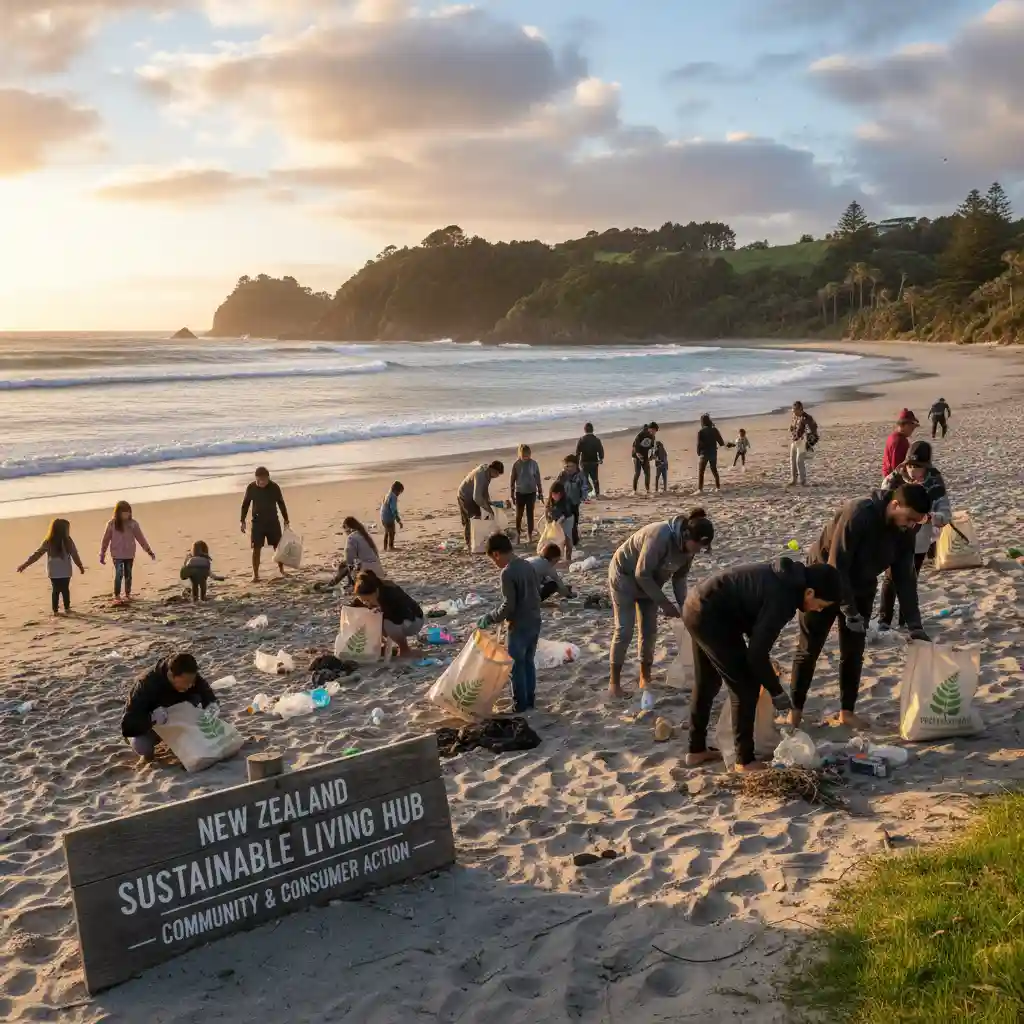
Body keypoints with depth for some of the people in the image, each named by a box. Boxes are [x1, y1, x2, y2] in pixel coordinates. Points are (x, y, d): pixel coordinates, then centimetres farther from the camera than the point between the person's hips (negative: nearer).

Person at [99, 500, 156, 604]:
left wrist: (149, 550, 0)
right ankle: (116, 596, -5)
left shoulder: (133, 524, -4)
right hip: (117, 554, -2)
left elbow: (140, 538, 1)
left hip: (129, 554, 3)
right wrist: (102, 554, 0)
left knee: (128, 574, 11)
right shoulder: (112, 524, -8)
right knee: (119, 574, -13)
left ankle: (128, 594, 25)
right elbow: (105, 540, -1)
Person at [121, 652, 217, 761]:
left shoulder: (190, 679, -23)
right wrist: (152, 718, -56)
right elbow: (128, 724, -40)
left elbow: (210, 698, -9)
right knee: (140, 745, -36)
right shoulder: (148, 685, -36)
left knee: (195, 699, -22)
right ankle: (148, 749, 0)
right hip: (148, 725, -4)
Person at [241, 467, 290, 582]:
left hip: (273, 521, 1)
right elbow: (245, 504, 3)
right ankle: (255, 574, 4)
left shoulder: (274, 487, -8)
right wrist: (243, 521, 1)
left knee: (278, 546, 6)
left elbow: (281, 504, 3)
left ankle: (282, 570, 22)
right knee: (256, 548, -3)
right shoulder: (251, 488, -8)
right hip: (257, 522, -1)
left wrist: (286, 521, 6)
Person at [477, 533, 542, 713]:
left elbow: (508, 606, -22)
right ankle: (530, 699, 28)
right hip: (535, 622, 8)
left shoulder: (507, 572, -21)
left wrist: (489, 619, -10)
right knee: (529, 662, 19)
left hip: (519, 626, -8)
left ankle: (520, 704, 14)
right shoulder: (528, 566, 4)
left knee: (516, 666, 6)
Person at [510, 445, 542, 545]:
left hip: (531, 492, 0)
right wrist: (512, 495, 1)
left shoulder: (533, 464, -5)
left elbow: (538, 478, 3)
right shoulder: (516, 464, -7)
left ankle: (530, 535, 16)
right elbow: (512, 480, -1)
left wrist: (540, 492, 6)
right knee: (519, 515, 6)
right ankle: (518, 535, 18)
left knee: (530, 514, 7)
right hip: (520, 493, 0)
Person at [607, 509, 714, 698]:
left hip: (649, 580, 7)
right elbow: (641, 574, -32)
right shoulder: (660, 536, -38)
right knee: (624, 630, -8)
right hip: (624, 575, -7)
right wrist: (664, 603, -27)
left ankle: (645, 677, 18)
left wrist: (683, 605, -13)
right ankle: (614, 682, 1)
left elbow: (679, 576, -1)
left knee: (650, 630, 6)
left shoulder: (688, 546, -14)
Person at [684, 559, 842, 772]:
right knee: (746, 686, -1)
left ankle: (696, 750, 34)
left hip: (697, 606, 10)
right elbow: (756, 653, -19)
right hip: (710, 616, -10)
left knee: (706, 683, 21)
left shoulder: (784, 580, 6)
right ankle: (745, 760, 8)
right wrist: (776, 691, -6)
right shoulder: (782, 597, -22)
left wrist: (765, 663, 17)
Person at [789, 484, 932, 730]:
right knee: (808, 650, 2)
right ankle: (795, 710, 14)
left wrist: (914, 625, -12)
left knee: (854, 653, 6)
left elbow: (905, 578, -7)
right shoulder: (857, 514, -33)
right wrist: (850, 611, -28)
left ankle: (848, 711, 19)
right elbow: (836, 565, -30)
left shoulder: (904, 531, -12)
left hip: (861, 590, 6)